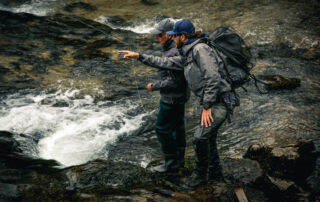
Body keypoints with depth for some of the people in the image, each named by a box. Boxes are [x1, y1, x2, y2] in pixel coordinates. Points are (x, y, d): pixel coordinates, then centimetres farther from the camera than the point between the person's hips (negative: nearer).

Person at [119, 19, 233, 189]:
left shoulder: (200, 49, -17)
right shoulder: (187, 56, 14)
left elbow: (213, 78, -24)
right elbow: (165, 63, 23)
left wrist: (206, 107, -22)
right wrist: (139, 56, 21)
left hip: (218, 101, -10)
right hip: (210, 101, 10)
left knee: (200, 137, -16)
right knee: (208, 138, 17)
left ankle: (200, 174, 3)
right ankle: (214, 174, 32)